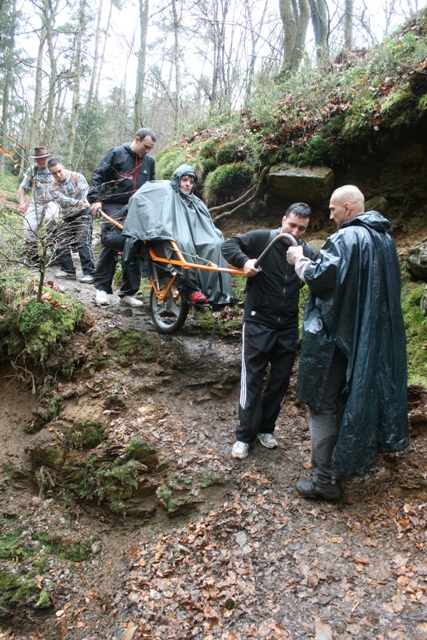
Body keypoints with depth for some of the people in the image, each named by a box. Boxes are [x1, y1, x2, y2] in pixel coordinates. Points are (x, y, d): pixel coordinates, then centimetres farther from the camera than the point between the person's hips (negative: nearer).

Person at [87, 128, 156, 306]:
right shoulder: (117, 154, 2)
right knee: (111, 244, -13)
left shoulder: (149, 161, 17)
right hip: (114, 207, -4)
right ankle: (102, 288, -1)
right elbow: (98, 176, -1)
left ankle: (128, 293, 8)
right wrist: (95, 199, -11)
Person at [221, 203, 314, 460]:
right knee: (252, 379, 0)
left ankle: (266, 428, 29)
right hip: (258, 323, -4)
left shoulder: (307, 251, 4)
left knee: (281, 379, 11)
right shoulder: (262, 238, -7)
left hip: (288, 327, 4)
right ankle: (245, 434, 12)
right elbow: (229, 244, -7)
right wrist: (244, 261, -25)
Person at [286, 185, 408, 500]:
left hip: (335, 334, -9)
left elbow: (321, 277, -24)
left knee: (324, 404, 2)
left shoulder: (346, 238, -18)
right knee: (355, 396, 22)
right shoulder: (384, 239, 10)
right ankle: (354, 458, 37)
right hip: (373, 335, 9)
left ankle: (326, 479, 8)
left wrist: (300, 260, -5)